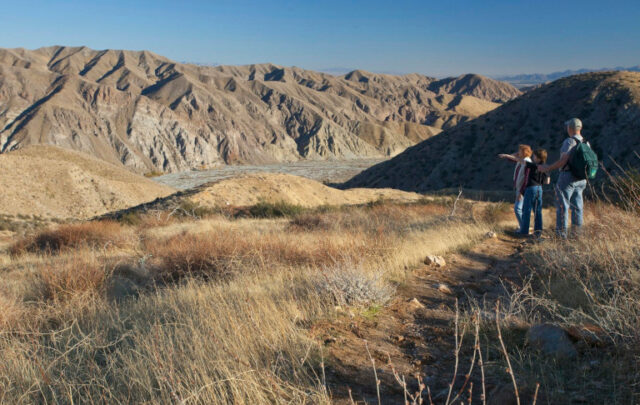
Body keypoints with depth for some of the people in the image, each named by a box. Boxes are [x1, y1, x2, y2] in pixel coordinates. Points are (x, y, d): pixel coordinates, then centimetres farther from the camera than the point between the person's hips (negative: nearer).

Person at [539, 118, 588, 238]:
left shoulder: (569, 141, -13)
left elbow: (563, 161, -20)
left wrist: (548, 168, -13)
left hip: (567, 176, -7)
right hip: (581, 179, 7)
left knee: (562, 206, -2)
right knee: (577, 206, 12)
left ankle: (562, 233, -2)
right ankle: (577, 233, 15)